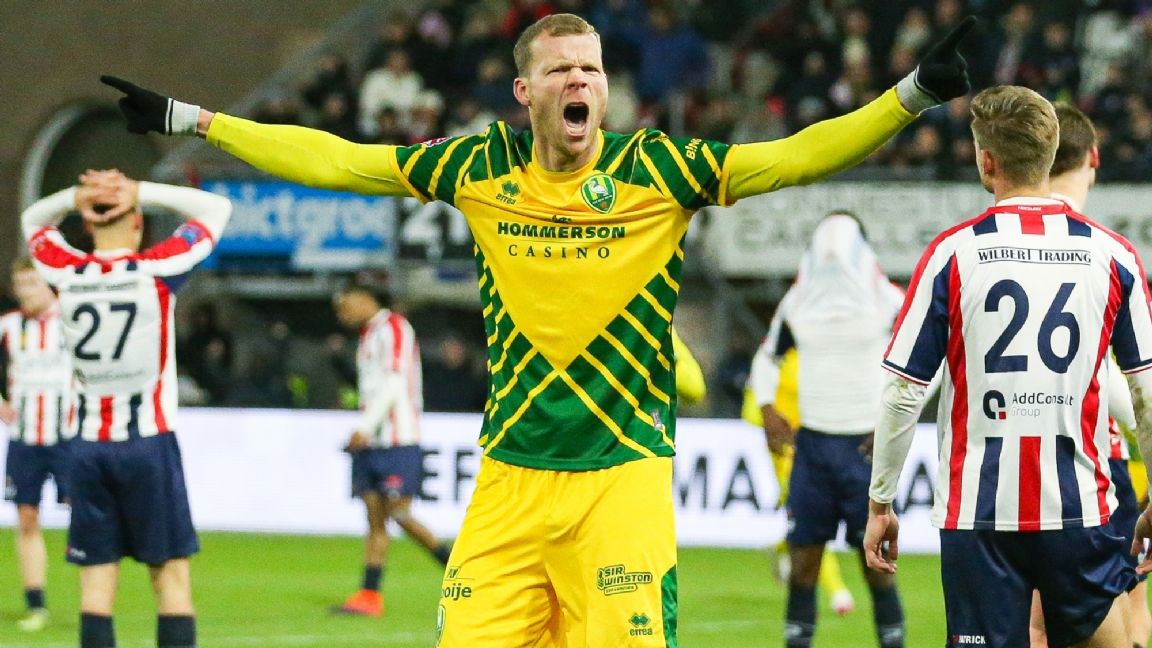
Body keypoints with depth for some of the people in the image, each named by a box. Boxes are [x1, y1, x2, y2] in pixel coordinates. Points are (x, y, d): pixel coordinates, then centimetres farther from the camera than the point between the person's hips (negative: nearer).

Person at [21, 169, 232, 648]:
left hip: (88, 443, 3)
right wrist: (142, 193, -1)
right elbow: (216, 208, 6)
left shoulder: (66, 273, 0)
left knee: (97, 577, 2)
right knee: (171, 572, 1)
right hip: (149, 442, -3)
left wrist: (75, 196, 2)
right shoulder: (157, 269, -8)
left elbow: (33, 218, 21)